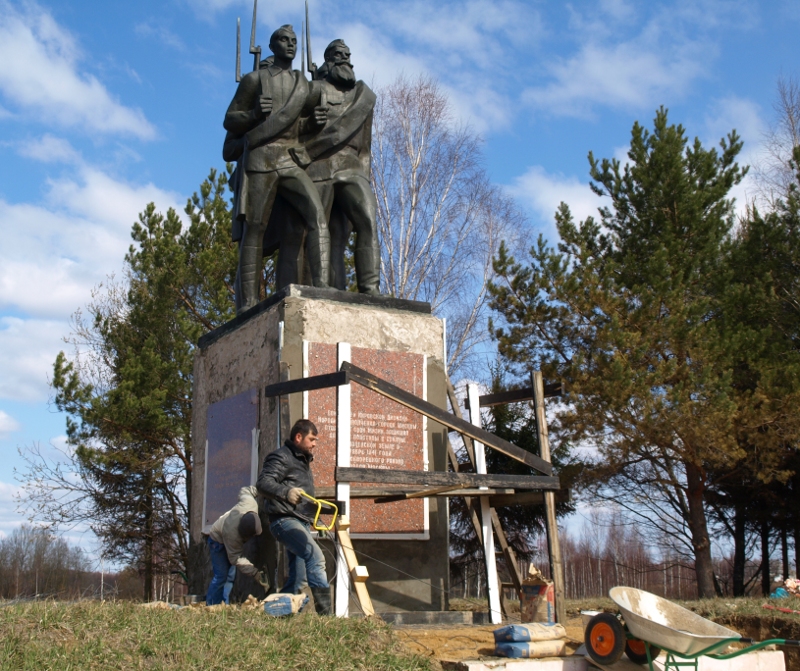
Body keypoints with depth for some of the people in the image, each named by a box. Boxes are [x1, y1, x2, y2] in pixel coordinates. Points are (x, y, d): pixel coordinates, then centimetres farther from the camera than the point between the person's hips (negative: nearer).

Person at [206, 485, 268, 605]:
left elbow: (245, 490, -11)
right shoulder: (232, 534, -45)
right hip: (218, 540, -8)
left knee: (230, 575, 6)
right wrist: (255, 573, -40)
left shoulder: (250, 502, -35)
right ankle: (210, 606, -12)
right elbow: (236, 558, -35)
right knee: (221, 575, -16)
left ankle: (223, 605, 9)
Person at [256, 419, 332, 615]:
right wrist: (286, 492, -39)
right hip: (285, 520, -10)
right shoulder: (282, 457, -8)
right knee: (315, 556, -27)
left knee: (297, 578, 10)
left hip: (302, 523, 10)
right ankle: (324, 614, -33)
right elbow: (263, 483, -24)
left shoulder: (303, 460, 23)